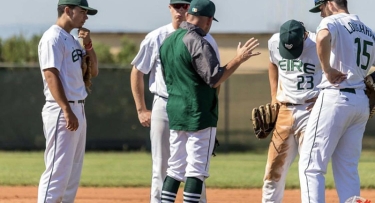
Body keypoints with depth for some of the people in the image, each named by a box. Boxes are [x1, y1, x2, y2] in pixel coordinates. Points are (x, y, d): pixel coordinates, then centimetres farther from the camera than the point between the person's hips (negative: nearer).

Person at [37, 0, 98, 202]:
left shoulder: (73, 39, 18)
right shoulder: (53, 38, -11)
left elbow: (93, 71, 22)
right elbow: (51, 75, -19)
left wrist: (88, 46, 5)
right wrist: (67, 111, -26)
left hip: (78, 110, 10)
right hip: (61, 111, -10)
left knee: (73, 172, 12)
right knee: (58, 170, -14)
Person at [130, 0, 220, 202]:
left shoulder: (205, 40, 0)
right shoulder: (156, 38, -1)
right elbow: (137, 72, 8)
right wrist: (141, 110, 4)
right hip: (163, 107, 0)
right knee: (161, 167, 3)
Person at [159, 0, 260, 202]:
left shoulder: (168, 41, 11)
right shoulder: (197, 43, -15)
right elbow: (214, 79, -18)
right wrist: (239, 59, -14)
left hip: (174, 113, 8)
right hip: (198, 115, -8)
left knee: (175, 169, 11)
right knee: (196, 170, -5)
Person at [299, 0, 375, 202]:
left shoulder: (332, 21, -6)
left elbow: (323, 38, -29)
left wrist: (327, 70, -20)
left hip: (335, 98, -7)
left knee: (310, 164, -5)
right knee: (348, 169, 11)